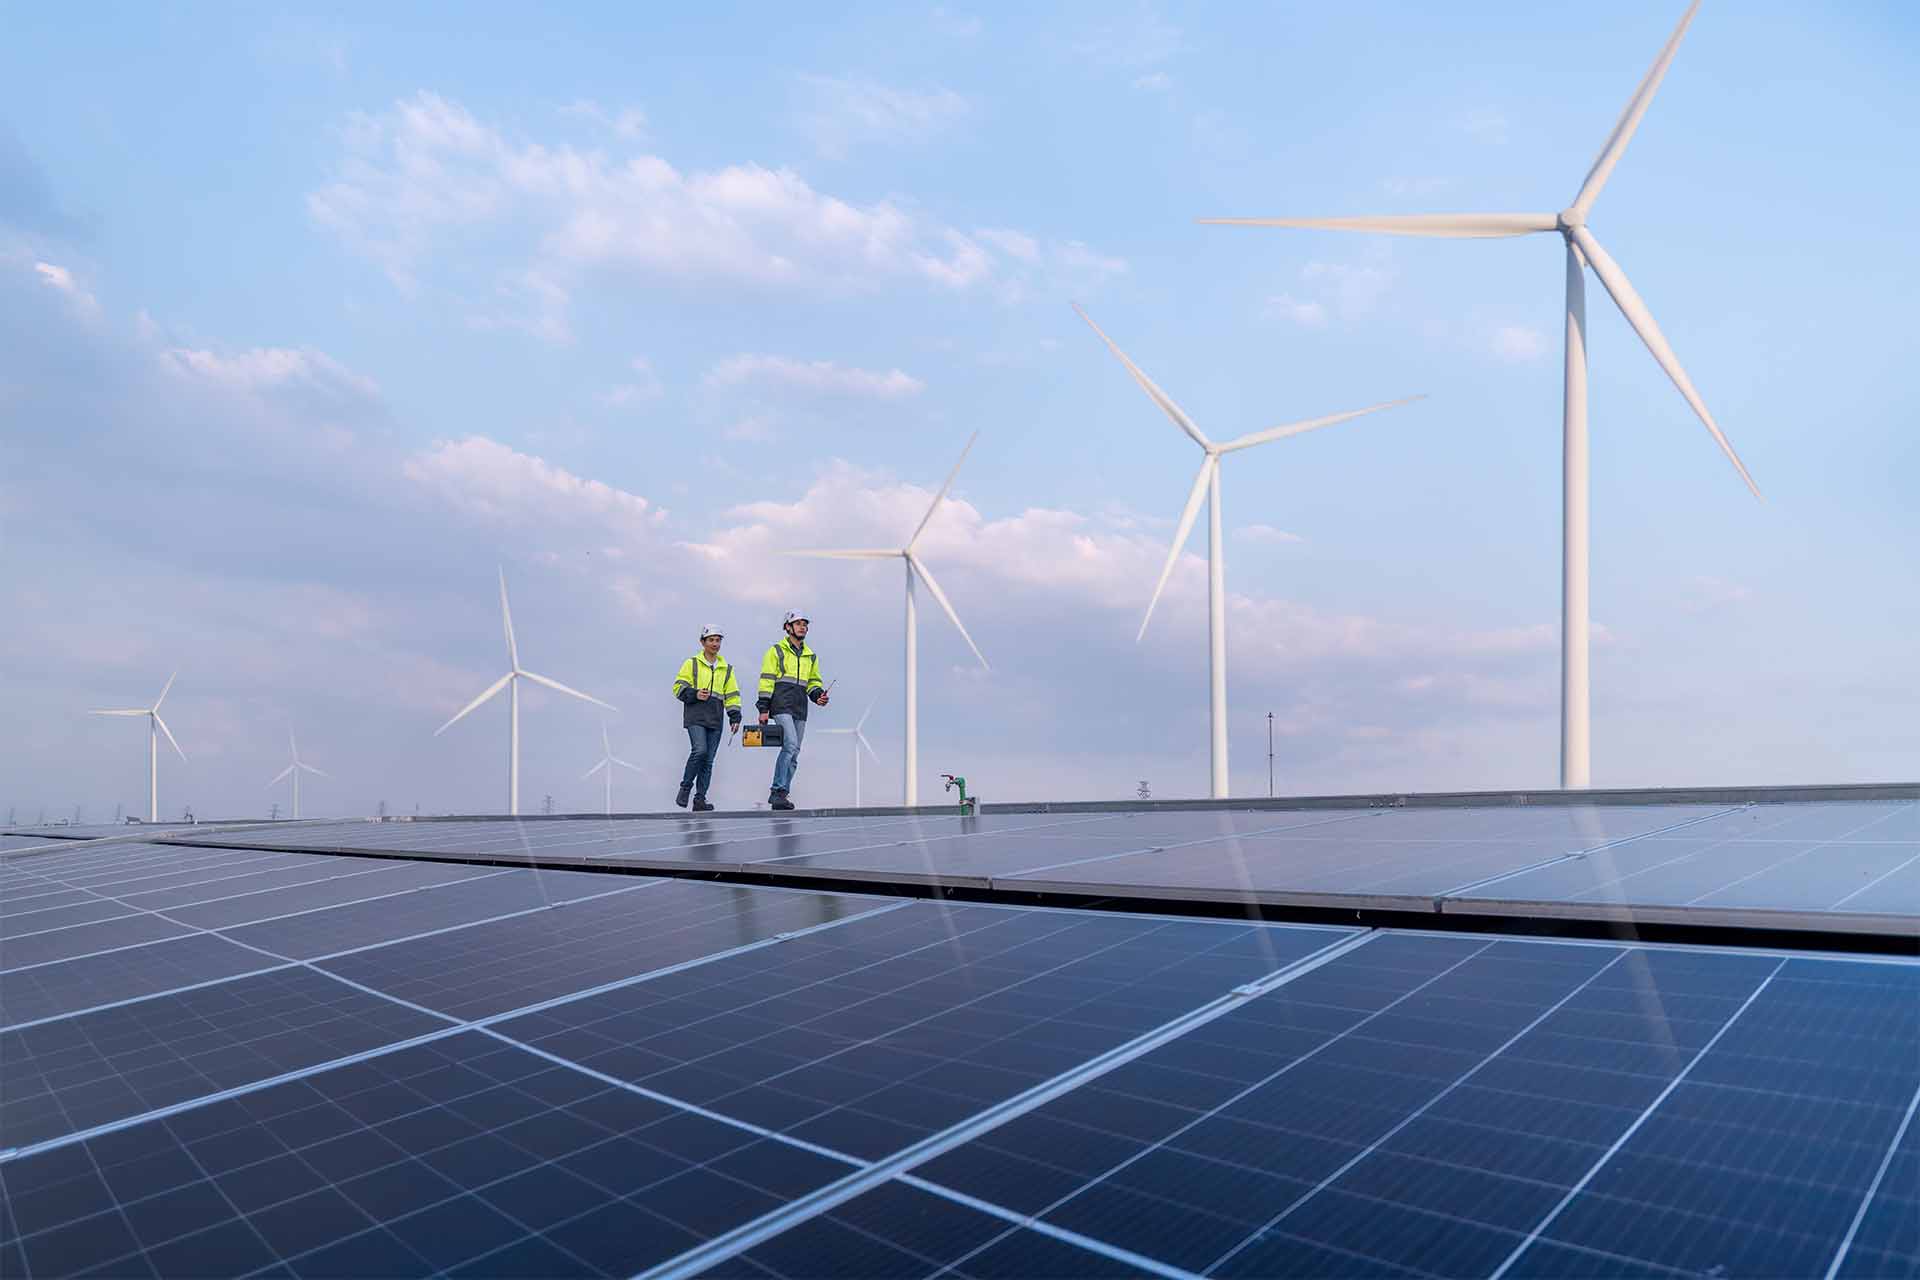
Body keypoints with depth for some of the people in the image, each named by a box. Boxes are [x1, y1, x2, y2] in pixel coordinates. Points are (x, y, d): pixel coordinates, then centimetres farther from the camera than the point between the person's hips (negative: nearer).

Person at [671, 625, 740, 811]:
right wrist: (695, 694, -14)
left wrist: (735, 718, 6)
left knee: (708, 760, 2)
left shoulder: (726, 668, 17)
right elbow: (678, 687, 3)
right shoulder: (691, 664, 6)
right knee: (700, 750, -22)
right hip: (695, 717, -4)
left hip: (715, 720, 4)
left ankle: (700, 799, 7)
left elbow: (732, 695, 17)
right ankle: (685, 787, -3)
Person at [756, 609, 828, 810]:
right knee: (791, 746, -21)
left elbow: (813, 681, 26)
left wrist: (818, 695, 4)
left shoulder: (810, 656, 19)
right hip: (781, 706, -6)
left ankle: (779, 795, 12)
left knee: (793, 753, 5)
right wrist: (763, 708, -8)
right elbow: (767, 680, -2)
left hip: (800, 710, 6)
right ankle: (778, 791, -16)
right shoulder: (776, 651, 2)